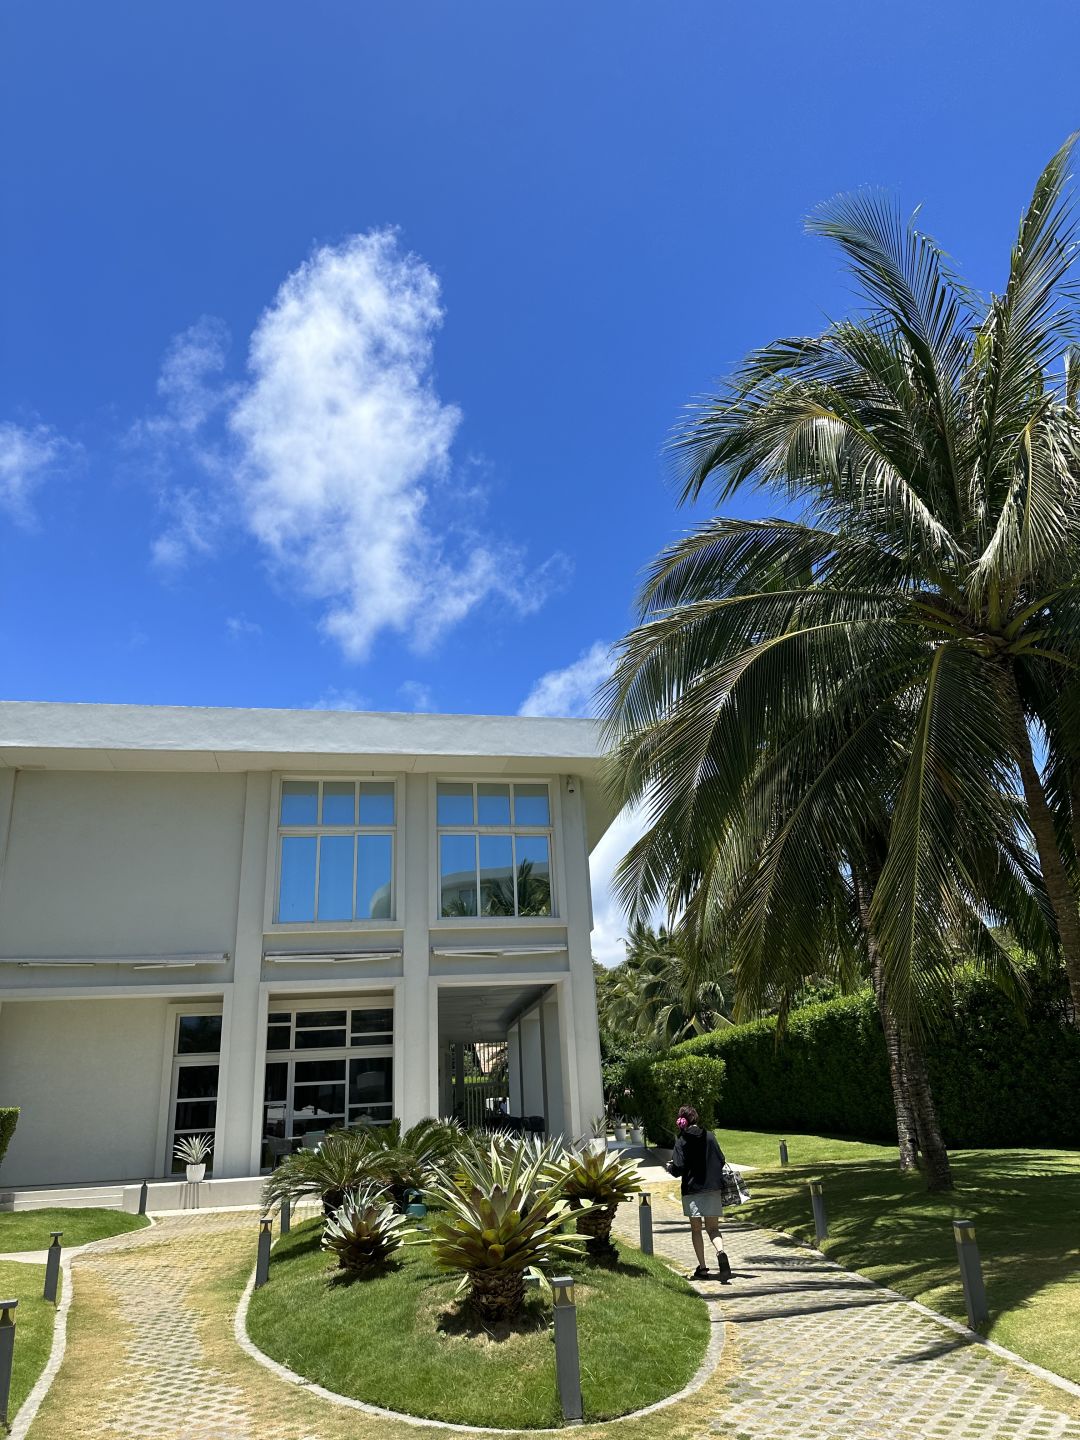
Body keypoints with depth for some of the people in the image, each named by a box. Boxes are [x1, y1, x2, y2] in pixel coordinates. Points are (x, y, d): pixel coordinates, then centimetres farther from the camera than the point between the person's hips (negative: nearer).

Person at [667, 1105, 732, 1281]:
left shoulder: (682, 1141, -9)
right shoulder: (710, 1136, 1)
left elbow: (678, 1168, -13)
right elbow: (721, 1160, 4)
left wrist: (670, 1166, 9)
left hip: (692, 1189, -3)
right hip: (713, 1188, 3)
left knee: (696, 1229, 11)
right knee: (713, 1228, 7)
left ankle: (702, 1267, 9)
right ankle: (721, 1252, -20)